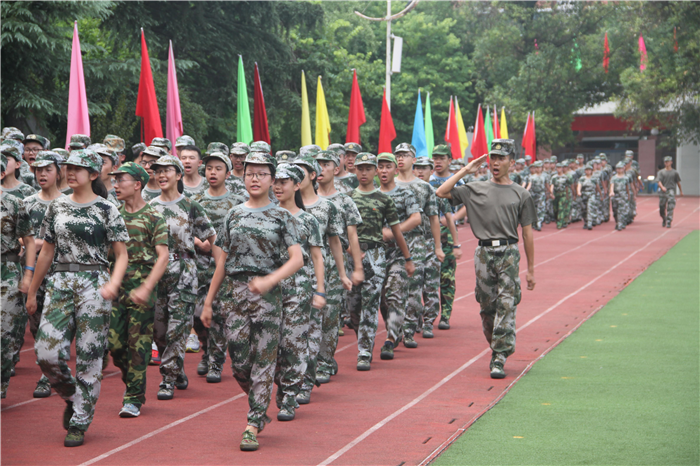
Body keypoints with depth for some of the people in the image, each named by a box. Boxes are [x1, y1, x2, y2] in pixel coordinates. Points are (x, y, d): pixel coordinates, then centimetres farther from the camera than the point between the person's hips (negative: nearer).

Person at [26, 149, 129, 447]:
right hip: (60, 283, 4)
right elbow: (46, 252, 17)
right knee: (47, 352, -7)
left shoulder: (106, 209, 0)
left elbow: (121, 255, 0)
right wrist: (32, 292, 19)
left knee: (89, 358, -3)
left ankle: (79, 423, 8)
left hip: (93, 284, -4)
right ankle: (72, 397, 22)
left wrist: (113, 283, -18)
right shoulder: (57, 207, 12)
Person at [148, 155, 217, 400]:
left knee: (177, 327, -8)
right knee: (158, 329, 5)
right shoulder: (150, 207, 9)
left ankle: (168, 380, -2)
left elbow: (212, 237, 5)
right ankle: (178, 371, 24)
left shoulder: (190, 206, 0)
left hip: (183, 272, -4)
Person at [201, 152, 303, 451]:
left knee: (263, 360, -4)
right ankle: (260, 409, 26)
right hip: (234, 292, 3)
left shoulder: (282, 217, 2)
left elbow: (297, 260, -9)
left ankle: (253, 427, 0)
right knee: (239, 360, 1)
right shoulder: (234, 215, 11)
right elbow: (223, 262, 14)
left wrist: (269, 280, -25)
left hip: (267, 294, -3)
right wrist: (208, 302, 11)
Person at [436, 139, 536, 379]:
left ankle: (499, 359, -11)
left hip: (509, 253, -2)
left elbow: (527, 233, 9)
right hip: (484, 252, 2)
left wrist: (531, 269, 7)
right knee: (487, 307, 8)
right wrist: (466, 170, 4)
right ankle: (496, 349, 26)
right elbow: (441, 192, 3)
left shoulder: (521, 194, 8)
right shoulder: (476, 190, 11)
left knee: (506, 306, -10)